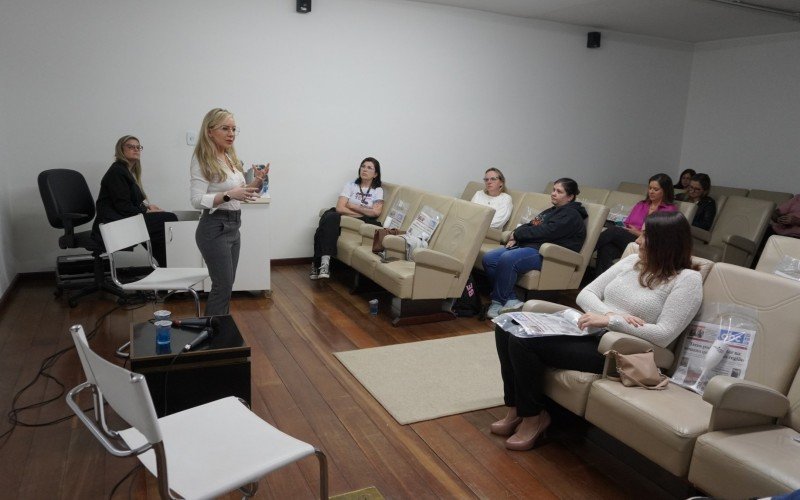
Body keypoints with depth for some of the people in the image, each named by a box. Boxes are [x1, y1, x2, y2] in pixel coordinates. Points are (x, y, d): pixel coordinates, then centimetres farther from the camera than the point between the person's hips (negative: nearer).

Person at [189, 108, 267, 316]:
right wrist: (229, 195, -31)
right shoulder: (202, 160, -13)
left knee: (225, 285, 13)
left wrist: (257, 182, 0)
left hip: (233, 227, 8)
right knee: (223, 286, -5)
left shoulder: (230, 158, 11)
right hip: (215, 229, -8)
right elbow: (197, 200, -20)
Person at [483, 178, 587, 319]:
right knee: (488, 259, -14)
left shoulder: (571, 215, -2)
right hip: (527, 245, 10)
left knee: (507, 259, -35)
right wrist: (515, 237, 0)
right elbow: (529, 226, 22)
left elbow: (544, 232, -15)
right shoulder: (551, 211, 29)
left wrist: (517, 234, -5)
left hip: (545, 254, -9)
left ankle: (498, 302, -21)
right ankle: (511, 300, -13)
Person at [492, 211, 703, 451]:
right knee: (508, 328, -9)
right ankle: (516, 408, 4)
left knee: (524, 342, -23)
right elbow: (585, 294, 9)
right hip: (587, 331, 8)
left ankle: (534, 416, 0)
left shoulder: (687, 279, -5)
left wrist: (611, 321, -19)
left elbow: (664, 335, -15)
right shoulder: (632, 261, 13)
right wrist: (609, 314, -11)